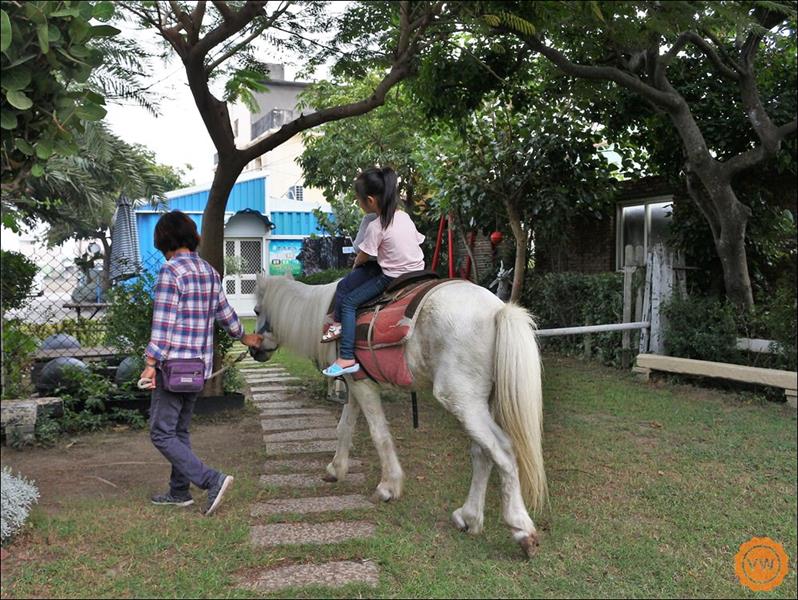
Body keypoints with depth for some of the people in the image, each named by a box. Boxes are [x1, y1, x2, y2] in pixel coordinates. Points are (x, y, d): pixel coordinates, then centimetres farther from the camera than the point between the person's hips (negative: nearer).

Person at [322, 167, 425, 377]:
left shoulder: (376, 227, -15)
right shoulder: (405, 216, 5)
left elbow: (362, 258, -6)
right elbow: (418, 240, 15)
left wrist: (355, 265, 18)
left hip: (393, 278, -9)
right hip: (417, 273, 9)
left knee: (348, 302, -3)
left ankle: (347, 358, -10)